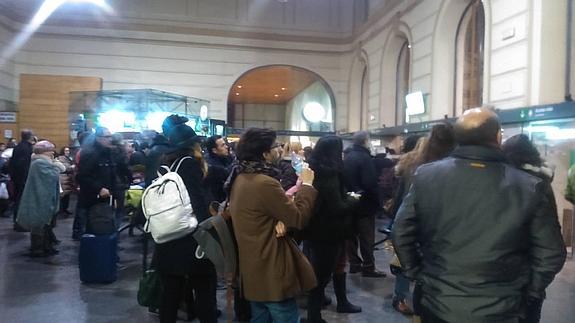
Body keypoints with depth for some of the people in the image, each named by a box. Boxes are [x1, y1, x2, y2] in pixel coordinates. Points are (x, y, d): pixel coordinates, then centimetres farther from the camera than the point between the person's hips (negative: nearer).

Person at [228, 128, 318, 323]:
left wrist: (279, 220, -10)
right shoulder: (265, 183, -24)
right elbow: (299, 218, -18)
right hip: (271, 271, -10)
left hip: (254, 269, 10)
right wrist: (306, 184, -6)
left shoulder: (240, 178, 6)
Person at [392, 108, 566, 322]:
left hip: (437, 305, 1)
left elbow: (401, 234, -3)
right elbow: (550, 255, -5)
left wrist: (416, 275, 9)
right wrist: (528, 297, 9)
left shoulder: (425, 176, -8)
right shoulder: (529, 187, -11)